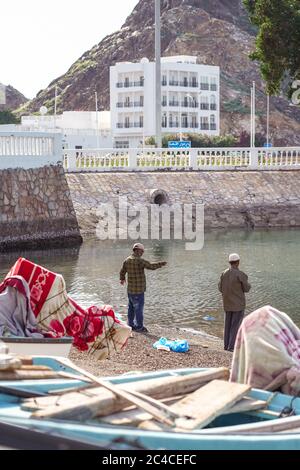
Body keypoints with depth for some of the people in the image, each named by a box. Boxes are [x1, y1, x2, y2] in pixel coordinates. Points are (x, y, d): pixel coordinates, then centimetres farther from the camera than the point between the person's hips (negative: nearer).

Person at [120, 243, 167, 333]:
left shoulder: (127, 260, 6)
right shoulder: (139, 261, -19)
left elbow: (122, 271, 20)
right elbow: (151, 266, -19)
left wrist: (122, 279, 42)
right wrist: (161, 264, -3)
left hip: (130, 289, 8)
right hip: (138, 290, -8)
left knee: (131, 308, 17)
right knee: (139, 308, -1)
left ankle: (131, 325, 26)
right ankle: (139, 327, 4)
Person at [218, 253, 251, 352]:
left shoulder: (224, 273, 0)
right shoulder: (241, 275, -17)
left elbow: (221, 288, 5)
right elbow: (246, 288, -9)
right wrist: (248, 285, 13)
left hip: (227, 303, 6)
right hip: (238, 303, -6)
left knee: (228, 324, 15)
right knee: (236, 325, -1)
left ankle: (226, 345, 19)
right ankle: (232, 346, -3)